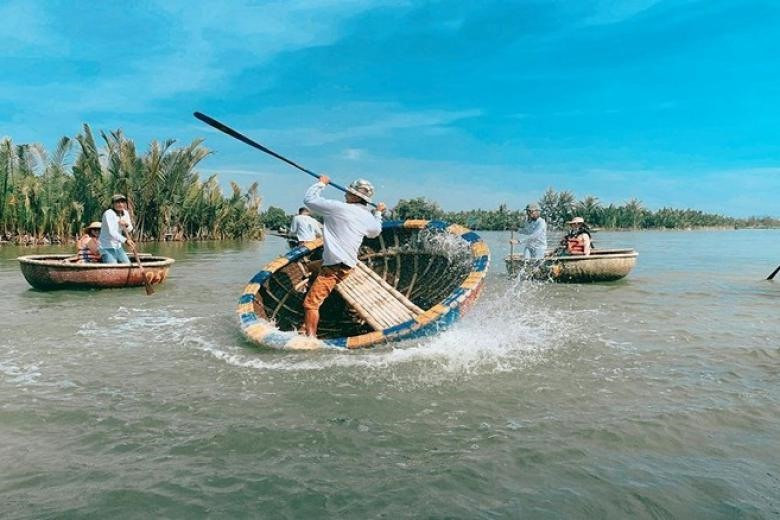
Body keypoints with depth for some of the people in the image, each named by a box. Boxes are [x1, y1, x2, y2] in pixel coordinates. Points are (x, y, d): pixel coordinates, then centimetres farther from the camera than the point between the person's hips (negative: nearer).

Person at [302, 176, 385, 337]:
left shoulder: (338, 207, -13)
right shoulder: (369, 218, 7)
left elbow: (308, 199, -4)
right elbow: (375, 232, 33)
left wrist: (321, 183, 11)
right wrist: (378, 213, 47)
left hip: (334, 267, -9)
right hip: (347, 264, 9)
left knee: (311, 303, -10)